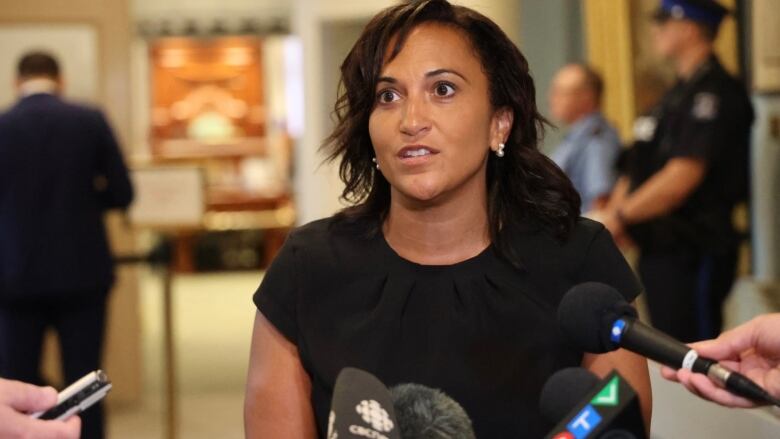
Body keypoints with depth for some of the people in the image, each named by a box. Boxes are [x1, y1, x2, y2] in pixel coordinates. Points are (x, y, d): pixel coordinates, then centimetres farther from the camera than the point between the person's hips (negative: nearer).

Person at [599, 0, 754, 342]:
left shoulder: (715, 92, -14)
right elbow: (637, 171, 18)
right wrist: (608, 217, 4)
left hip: (693, 253, -10)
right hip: (658, 248, 10)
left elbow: (683, 176, -22)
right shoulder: (678, 93, 17)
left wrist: (620, 217, -16)